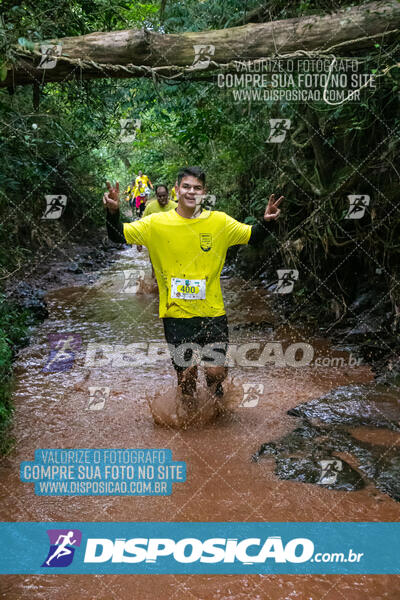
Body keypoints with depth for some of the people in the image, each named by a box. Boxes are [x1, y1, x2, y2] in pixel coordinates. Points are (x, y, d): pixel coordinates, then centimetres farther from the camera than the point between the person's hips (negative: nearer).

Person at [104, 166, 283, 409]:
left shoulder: (220, 221, 0)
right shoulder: (156, 223, -3)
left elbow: (254, 237, 8)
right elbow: (118, 235, 0)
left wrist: (267, 221, -11)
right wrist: (113, 211, -19)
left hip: (213, 312, 1)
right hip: (176, 314, 0)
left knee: (216, 372, 1)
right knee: (186, 374, 8)